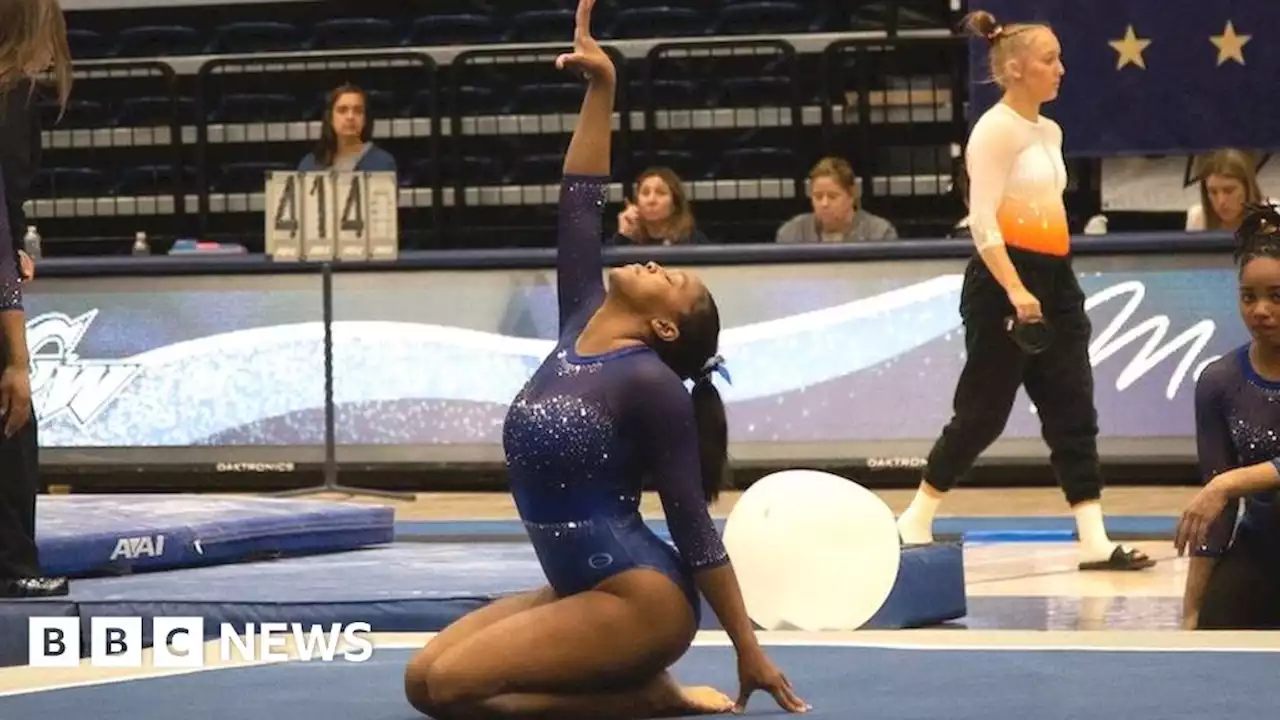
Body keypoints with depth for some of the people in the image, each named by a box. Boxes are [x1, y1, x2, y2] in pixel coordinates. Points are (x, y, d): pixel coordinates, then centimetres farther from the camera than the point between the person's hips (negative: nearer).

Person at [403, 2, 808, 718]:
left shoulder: (652, 383, -13)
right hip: (579, 588, 9)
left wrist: (749, 649, -11)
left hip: (642, 599, -9)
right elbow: (581, 204, 11)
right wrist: (601, 87, 9)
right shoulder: (580, 325, 8)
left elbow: (693, 526, -12)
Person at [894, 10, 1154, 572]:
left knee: (1073, 412, 2)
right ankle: (915, 522, 12)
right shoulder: (995, 130, -11)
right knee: (983, 413, -2)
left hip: (1055, 279, 8)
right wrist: (1015, 290, -28)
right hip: (1004, 281, -8)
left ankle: (1094, 541, -1)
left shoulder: (1049, 131, 15)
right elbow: (983, 220, -18)